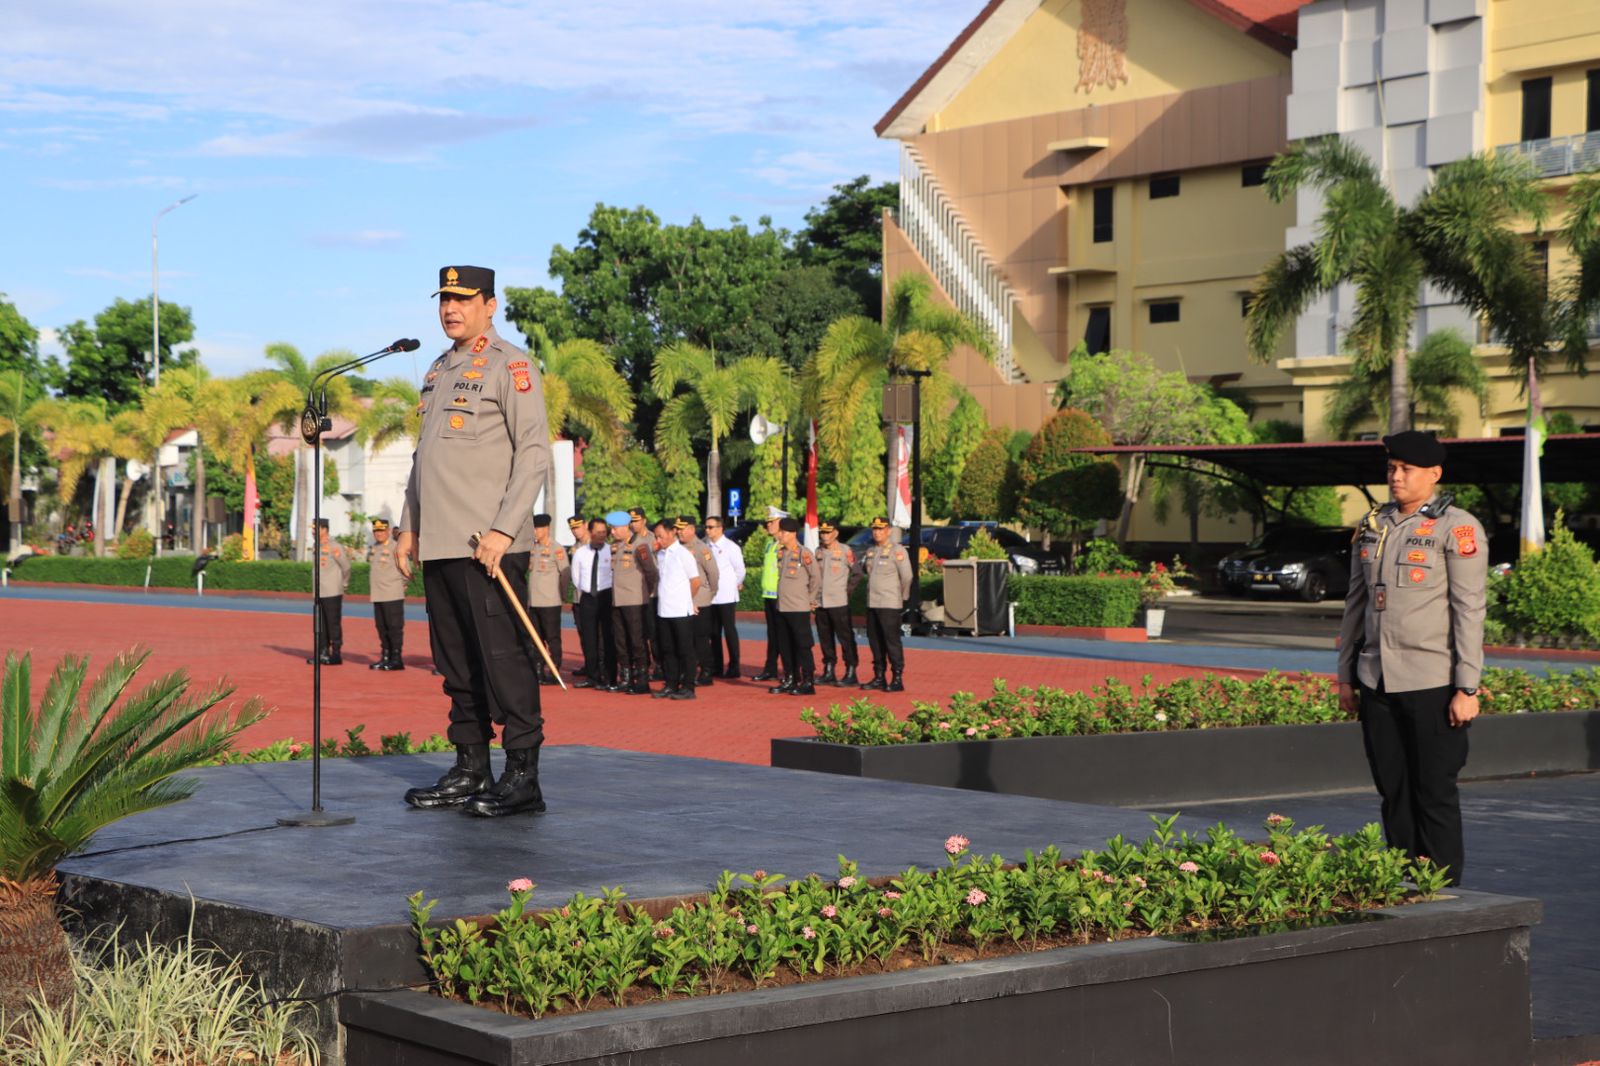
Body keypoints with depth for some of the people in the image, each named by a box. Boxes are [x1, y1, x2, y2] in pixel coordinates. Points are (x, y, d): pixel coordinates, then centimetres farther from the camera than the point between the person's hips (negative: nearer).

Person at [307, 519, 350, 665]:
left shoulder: (334, 546, -11)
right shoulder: (317, 546, 13)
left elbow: (346, 566, -7)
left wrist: (344, 584, 2)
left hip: (332, 593, -8)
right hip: (319, 592, 8)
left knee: (334, 624, -5)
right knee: (322, 624, 10)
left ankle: (336, 654, -2)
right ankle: (322, 652, 15)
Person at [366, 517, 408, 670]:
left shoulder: (395, 547, -7)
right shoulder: (372, 549, 16)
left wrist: (401, 584, -3)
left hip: (393, 594, -7)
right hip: (377, 595, 7)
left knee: (395, 627, -5)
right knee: (381, 628, 11)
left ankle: (396, 659, -3)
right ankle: (385, 657, 19)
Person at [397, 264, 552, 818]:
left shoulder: (511, 365, -5)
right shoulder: (437, 372, 20)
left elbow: (534, 454, -11)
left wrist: (503, 530, -18)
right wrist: (410, 526, 18)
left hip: (489, 545, -8)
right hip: (440, 545, 8)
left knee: (504, 658, -8)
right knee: (457, 664, 10)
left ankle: (522, 777, -4)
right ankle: (470, 771, 17)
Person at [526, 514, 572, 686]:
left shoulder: (557, 549, -7)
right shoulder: (532, 548, 11)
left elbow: (565, 574, -5)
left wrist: (564, 596, -1)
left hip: (550, 602, -6)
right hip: (532, 601, 6)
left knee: (553, 639, -2)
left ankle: (553, 673, 2)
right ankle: (539, 671, 16)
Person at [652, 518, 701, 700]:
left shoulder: (683, 553, -8)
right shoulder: (659, 554, 9)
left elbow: (695, 581, -4)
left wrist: (687, 600, 5)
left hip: (681, 611, -6)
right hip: (663, 610, 6)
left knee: (685, 650, 0)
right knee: (666, 650, 9)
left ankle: (688, 687, 3)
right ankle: (671, 686, 17)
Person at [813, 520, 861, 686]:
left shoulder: (845, 551, -5)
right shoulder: (818, 552, 12)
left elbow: (857, 574, -1)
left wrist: (848, 590, -4)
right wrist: (814, 594, 10)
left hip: (839, 602, -6)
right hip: (821, 602, 6)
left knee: (846, 638, -4)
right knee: (825, 638, 10)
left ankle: (851, 673, -2)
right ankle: (828, 672, 18)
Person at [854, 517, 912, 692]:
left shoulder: (897, 551, -8)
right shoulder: (870, 551, 14)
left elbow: (906, 576, -10)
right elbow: (859, 569, 29)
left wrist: (903, 595, -1)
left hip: (890, 604, -7)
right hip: (872, 603, 7)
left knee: (892, 641, -6)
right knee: (875, 641, 10)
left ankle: (897, 679, -3)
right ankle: (879, 677, 18)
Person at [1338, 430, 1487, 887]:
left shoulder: (1458, 529, -6)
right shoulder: (1372, 526, 12)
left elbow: (1469, 610, -9)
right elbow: (1356, 603, 17)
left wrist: (1467, 688, -13)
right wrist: (1346, 676, 14)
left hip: (1432, 684, -5)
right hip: (1377, 682, 6)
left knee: (1435, 793, -1)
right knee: (1393, 791, 9)